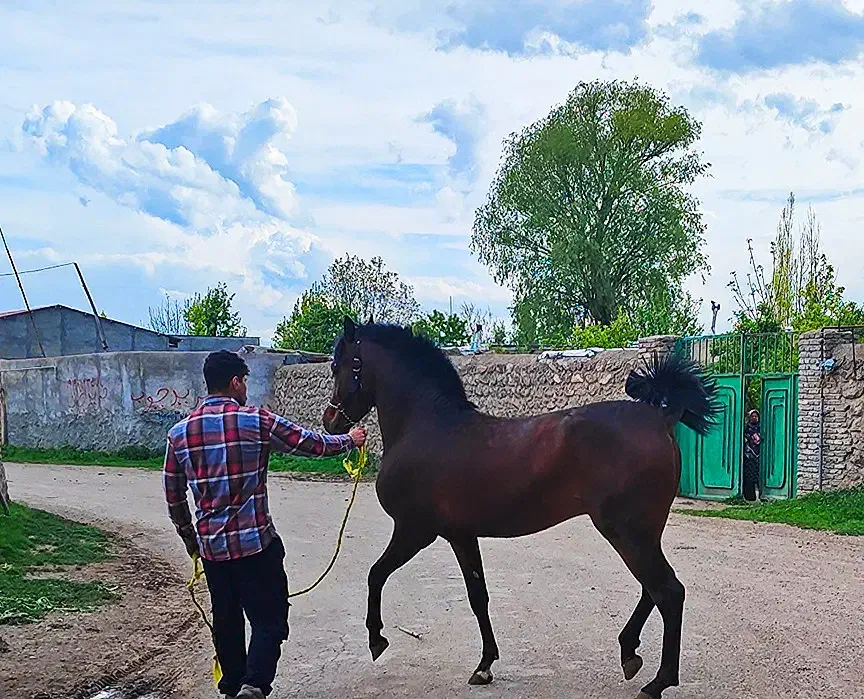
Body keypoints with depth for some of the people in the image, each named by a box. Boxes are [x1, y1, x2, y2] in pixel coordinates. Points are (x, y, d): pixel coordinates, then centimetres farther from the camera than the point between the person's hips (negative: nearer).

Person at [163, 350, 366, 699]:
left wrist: (189, 538, 24)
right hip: (256, 542, -4)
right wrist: (350, 440, 19)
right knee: (269, 619, 3)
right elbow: (314, 444, 1)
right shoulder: (257, 421, -9)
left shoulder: (179, 433, 2)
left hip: (211, 547, 5)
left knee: (226, 622, 17)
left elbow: (173, 498, 9)